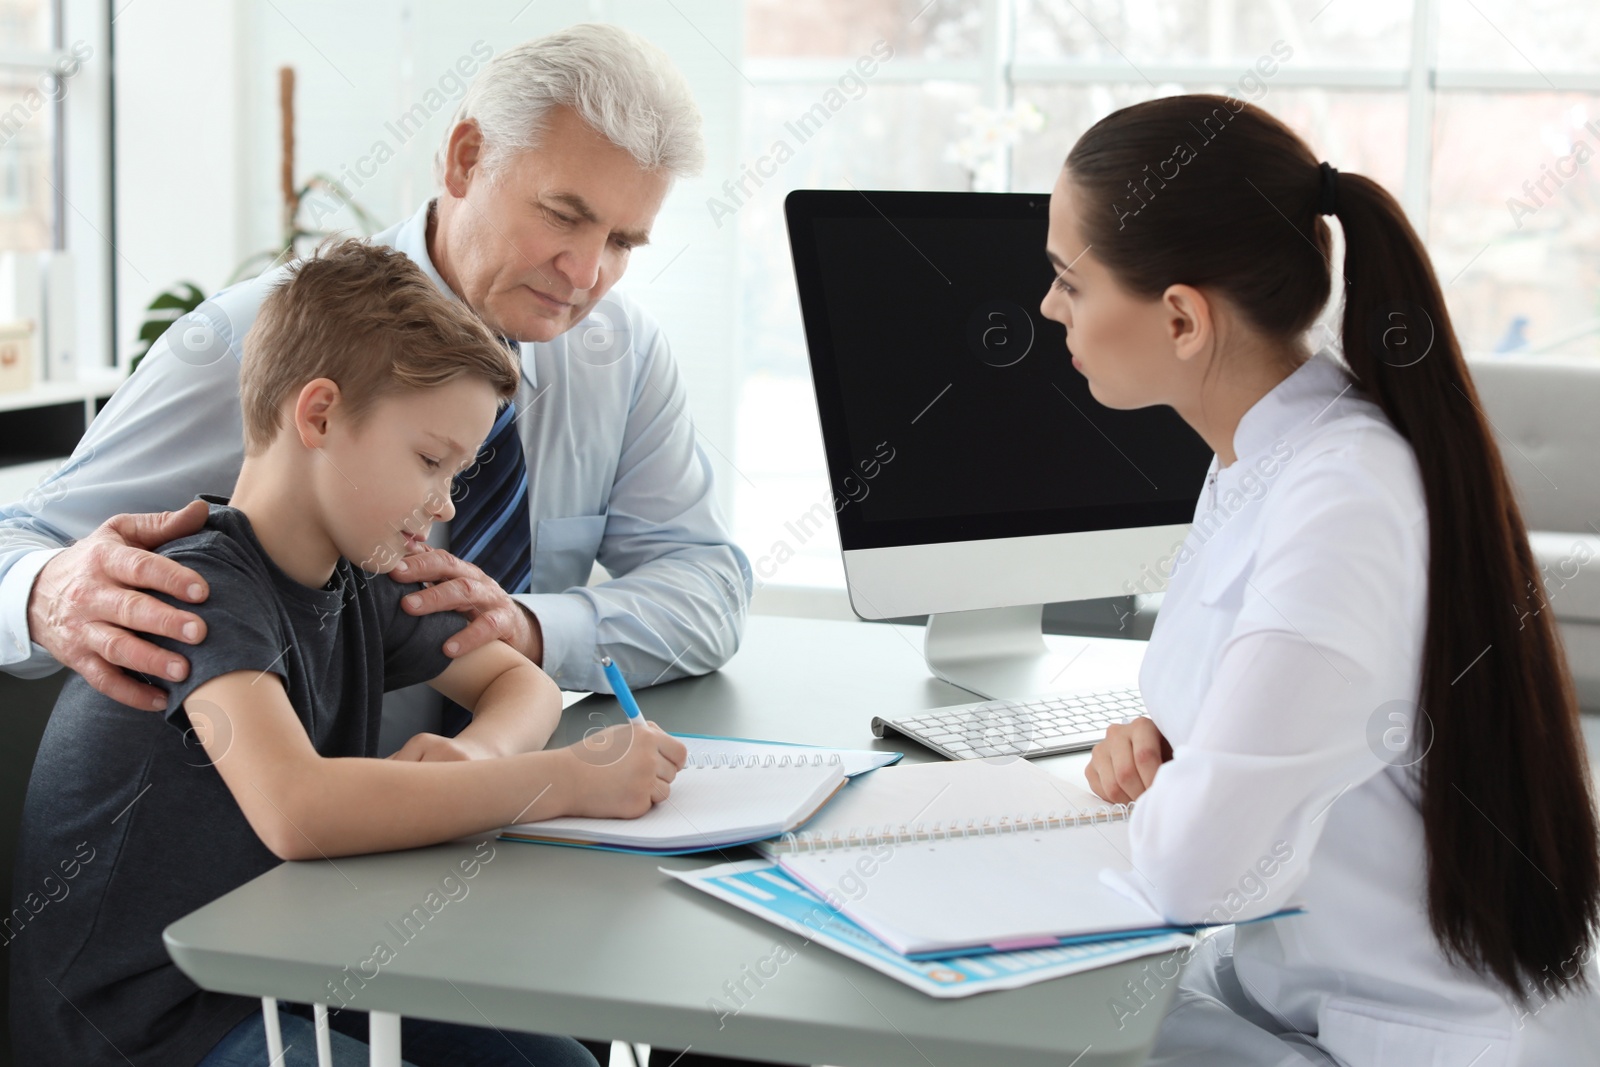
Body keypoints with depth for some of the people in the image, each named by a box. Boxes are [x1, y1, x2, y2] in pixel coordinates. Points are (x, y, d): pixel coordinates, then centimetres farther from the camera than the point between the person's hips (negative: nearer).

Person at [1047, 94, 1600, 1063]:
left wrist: (1163, 797, -10)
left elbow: (1195, 868, -32)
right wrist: (1161, 742, 0)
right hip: (1264, 987, 8)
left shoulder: (1347, 502, -27)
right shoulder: (1256, 454, 2)